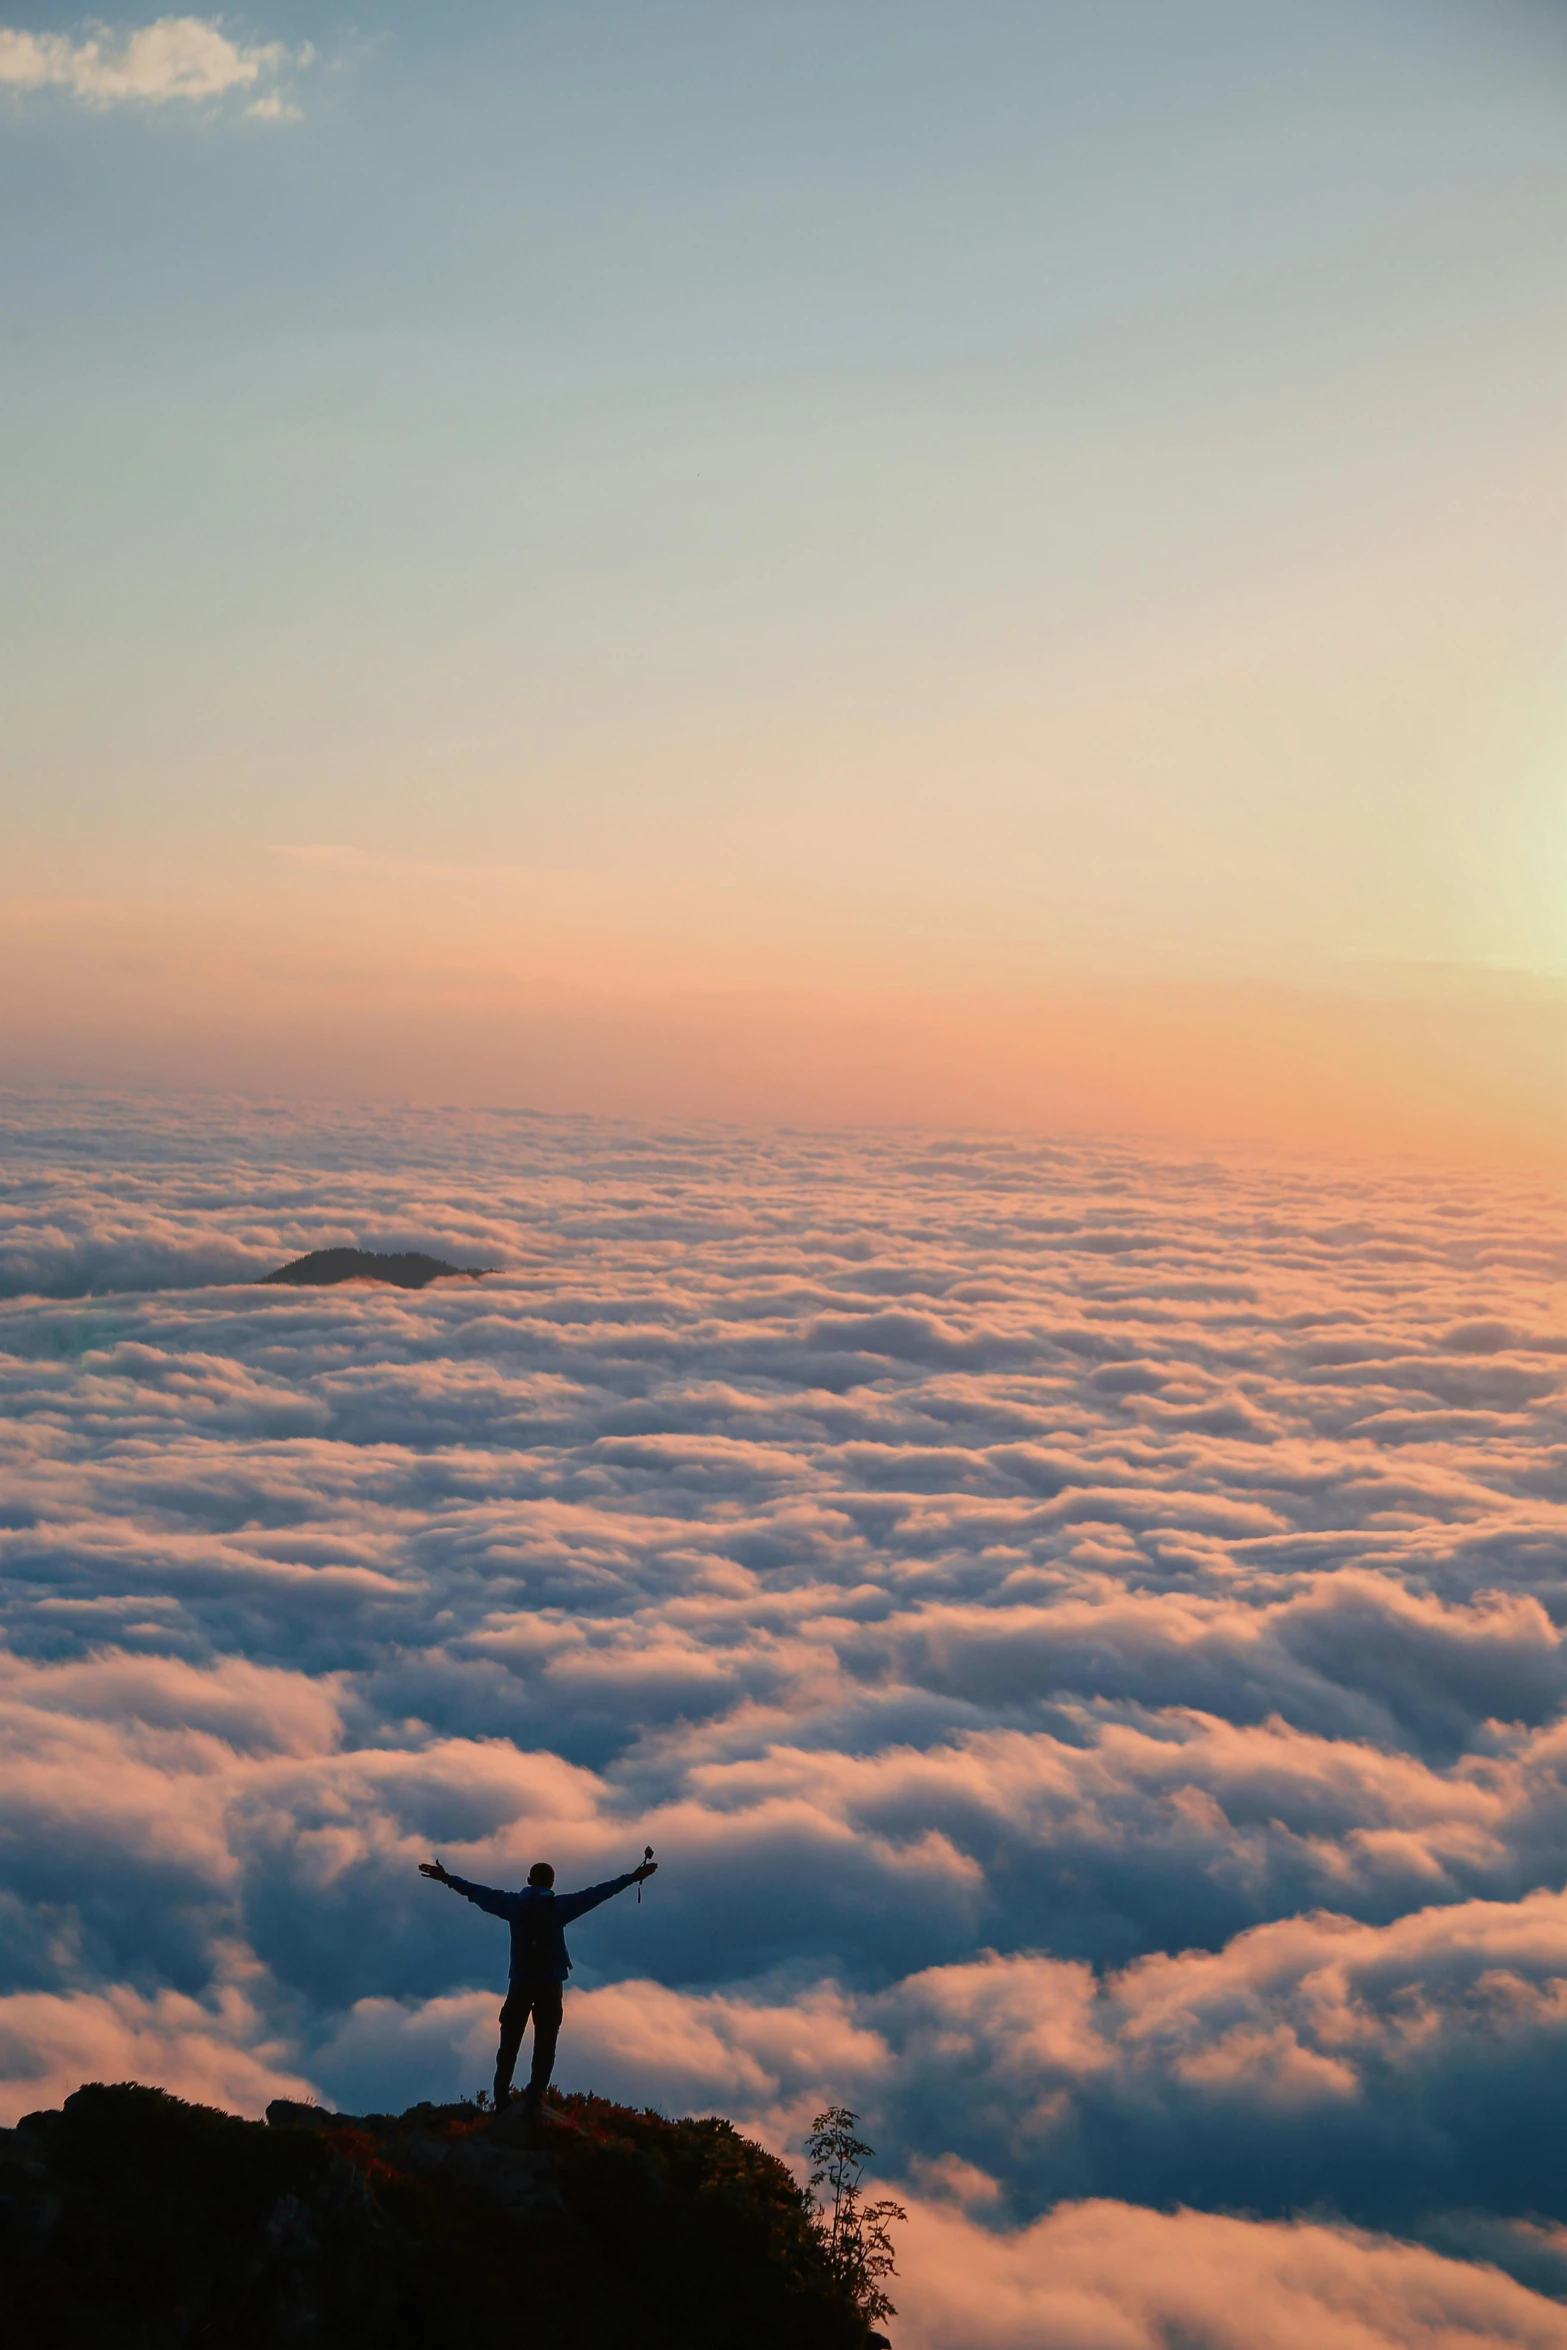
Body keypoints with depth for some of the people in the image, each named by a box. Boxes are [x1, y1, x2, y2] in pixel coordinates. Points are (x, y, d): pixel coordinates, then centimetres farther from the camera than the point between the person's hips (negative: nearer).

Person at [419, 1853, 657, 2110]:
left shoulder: (514, 1904, 1)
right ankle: (535, 2097, -5)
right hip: (550, 1985, -2)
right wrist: (633, 1877, -4)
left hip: (520, 1983, 2)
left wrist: (446, 1878, 19)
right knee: (544, 2044, 4)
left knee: (509, 2043, 8)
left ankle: (501, 2100, 5)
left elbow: (479, 1892, 8)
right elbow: (595, 1894, -6)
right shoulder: (559, 1906, -4)